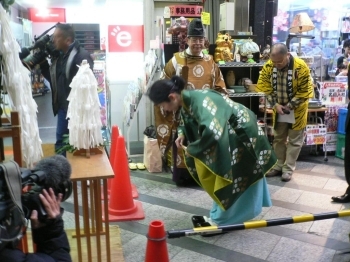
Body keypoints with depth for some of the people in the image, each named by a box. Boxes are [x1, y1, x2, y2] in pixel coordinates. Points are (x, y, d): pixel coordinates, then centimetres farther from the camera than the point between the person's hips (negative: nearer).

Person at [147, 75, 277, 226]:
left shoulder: (199, 101, -33)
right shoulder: (186, 102, -4)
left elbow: (211, 131, -45)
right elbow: (187, 122, 18)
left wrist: (192, 149, -29)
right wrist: (182, 134, -4)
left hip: (242, 132, -9)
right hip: (230, 133, 9)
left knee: (231, 175, 0)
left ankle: (221, 219, 14)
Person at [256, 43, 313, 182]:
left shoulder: (301, 67, -23)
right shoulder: (268, 66, -12)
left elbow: (305, 91, -18)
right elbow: (265, 88, -6)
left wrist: (289, 105, -19)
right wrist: (275, 105, -15)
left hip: (296, 109, -4)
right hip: (278, 108, 4)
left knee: (294, 140, 4)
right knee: (278, 138, 13)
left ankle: (288, 169, 14)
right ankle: (278, 166, 26)